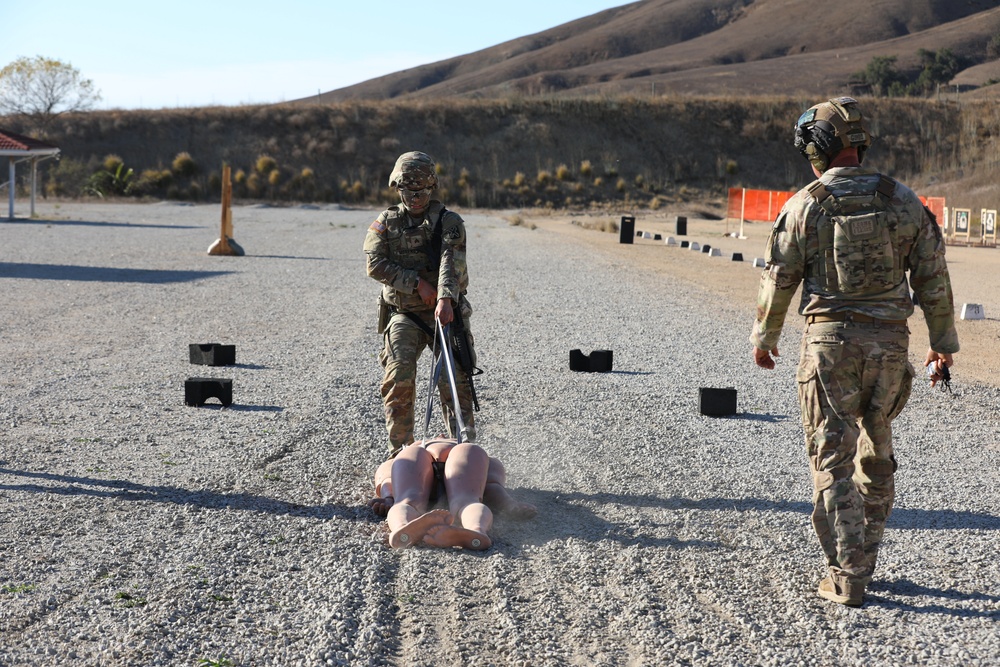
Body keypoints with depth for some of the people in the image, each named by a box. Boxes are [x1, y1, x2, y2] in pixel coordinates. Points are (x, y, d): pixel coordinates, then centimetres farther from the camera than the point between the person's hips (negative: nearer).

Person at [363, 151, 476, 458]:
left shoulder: (449, 222, -1)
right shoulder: (386, 223, 7)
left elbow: (450, 262, -18)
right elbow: (375, 263, -6)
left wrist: (445, 298, -37)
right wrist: (417, 283, -16)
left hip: (444, 311, -1)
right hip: (404, 315, 1)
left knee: (455, 381, -7)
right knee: (398, 379, -13)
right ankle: (400, 451, -4)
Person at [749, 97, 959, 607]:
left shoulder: (804, 206, -5)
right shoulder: (903, 201, 3)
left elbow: (779, 280, 0)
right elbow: (933, 279, 5)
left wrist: (764, 337, 15)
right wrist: (943, 343, 14)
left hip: (830, 340, -3)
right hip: (890, 342, 3)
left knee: (833, 459, 2)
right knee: (876, 454, 18)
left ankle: (846, 578, -2)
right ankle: (862, 560, 28)